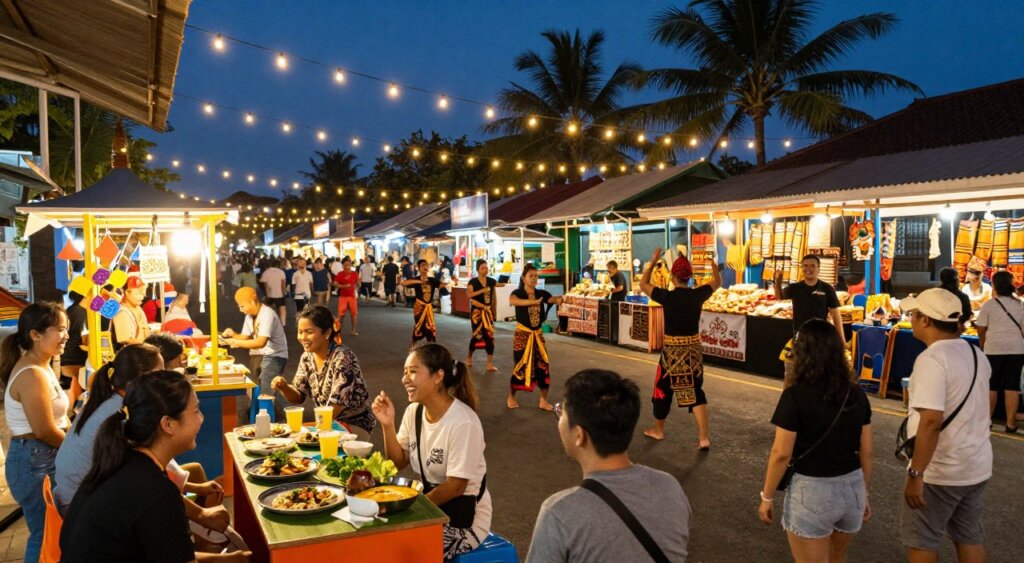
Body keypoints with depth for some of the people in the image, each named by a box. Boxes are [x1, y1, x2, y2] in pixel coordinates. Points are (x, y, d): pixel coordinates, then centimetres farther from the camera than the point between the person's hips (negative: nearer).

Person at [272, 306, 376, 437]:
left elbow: (334, 408, -23)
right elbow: (298, 397, 5)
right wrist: (284, 387, -15)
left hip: (355, 425, -6)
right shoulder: (307, 357, -1)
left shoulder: (342, 358, -22)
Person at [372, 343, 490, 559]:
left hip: (464, 515, -6)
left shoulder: (463, 422, -25)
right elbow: (398, 463, 5)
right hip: (429, 502, 7)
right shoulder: (414, 411, -2)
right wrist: (388, 425, -10)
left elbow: (455, 486, -19)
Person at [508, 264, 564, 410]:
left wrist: (561, 298, -41)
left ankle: (543, 400, 15)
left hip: (538, 335, 4)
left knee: (543, 366, 3)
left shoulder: (541, 293, 2)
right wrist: (532, 301, -49)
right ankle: (510, 397, 23)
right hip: (522, 335, -4)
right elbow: (512, 301, -35)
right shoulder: (518, 293, -11)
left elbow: (554, 300, -16)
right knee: (521, 367, 1)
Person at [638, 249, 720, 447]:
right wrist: (713, 262, 6)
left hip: (672, 350, -3)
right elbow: (717, 282, 13)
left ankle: (658, 430, 32)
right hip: (694, 349, 3)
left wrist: (653, 261, -1)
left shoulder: (667, 296, -16)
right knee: (696, 391, 10)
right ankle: (704, 437, 4)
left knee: (663, 388, 16)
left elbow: (643, 284, 0)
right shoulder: (698, 295, -8)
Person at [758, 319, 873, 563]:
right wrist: (864, 493, 18)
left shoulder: (795, 396, -16)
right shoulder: (857, 394, 0)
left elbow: (781, 453, -15)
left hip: (812, 490, -5)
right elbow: (866, 451, 6)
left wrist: (767, 496, -3)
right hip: (852, 487, 6)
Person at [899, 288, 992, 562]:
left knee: (921, 540, 6)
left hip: (940, 470, -8)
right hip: (977, 466, 8)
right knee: (970, 535, 19)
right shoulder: (976, 355, 5)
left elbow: (932, 421, -28)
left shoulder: (931, 359, -23)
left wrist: (915, 473, -25)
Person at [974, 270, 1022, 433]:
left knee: (991, 386, 7)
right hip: (1016, 349, 3)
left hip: (995, 349, -2)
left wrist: (983, 347, 16)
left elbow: (981, 329, 0)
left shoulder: (989, 304, -4)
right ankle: (1011, 424, 5)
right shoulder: (1018, 304, 7)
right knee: (1012, 386, 5)